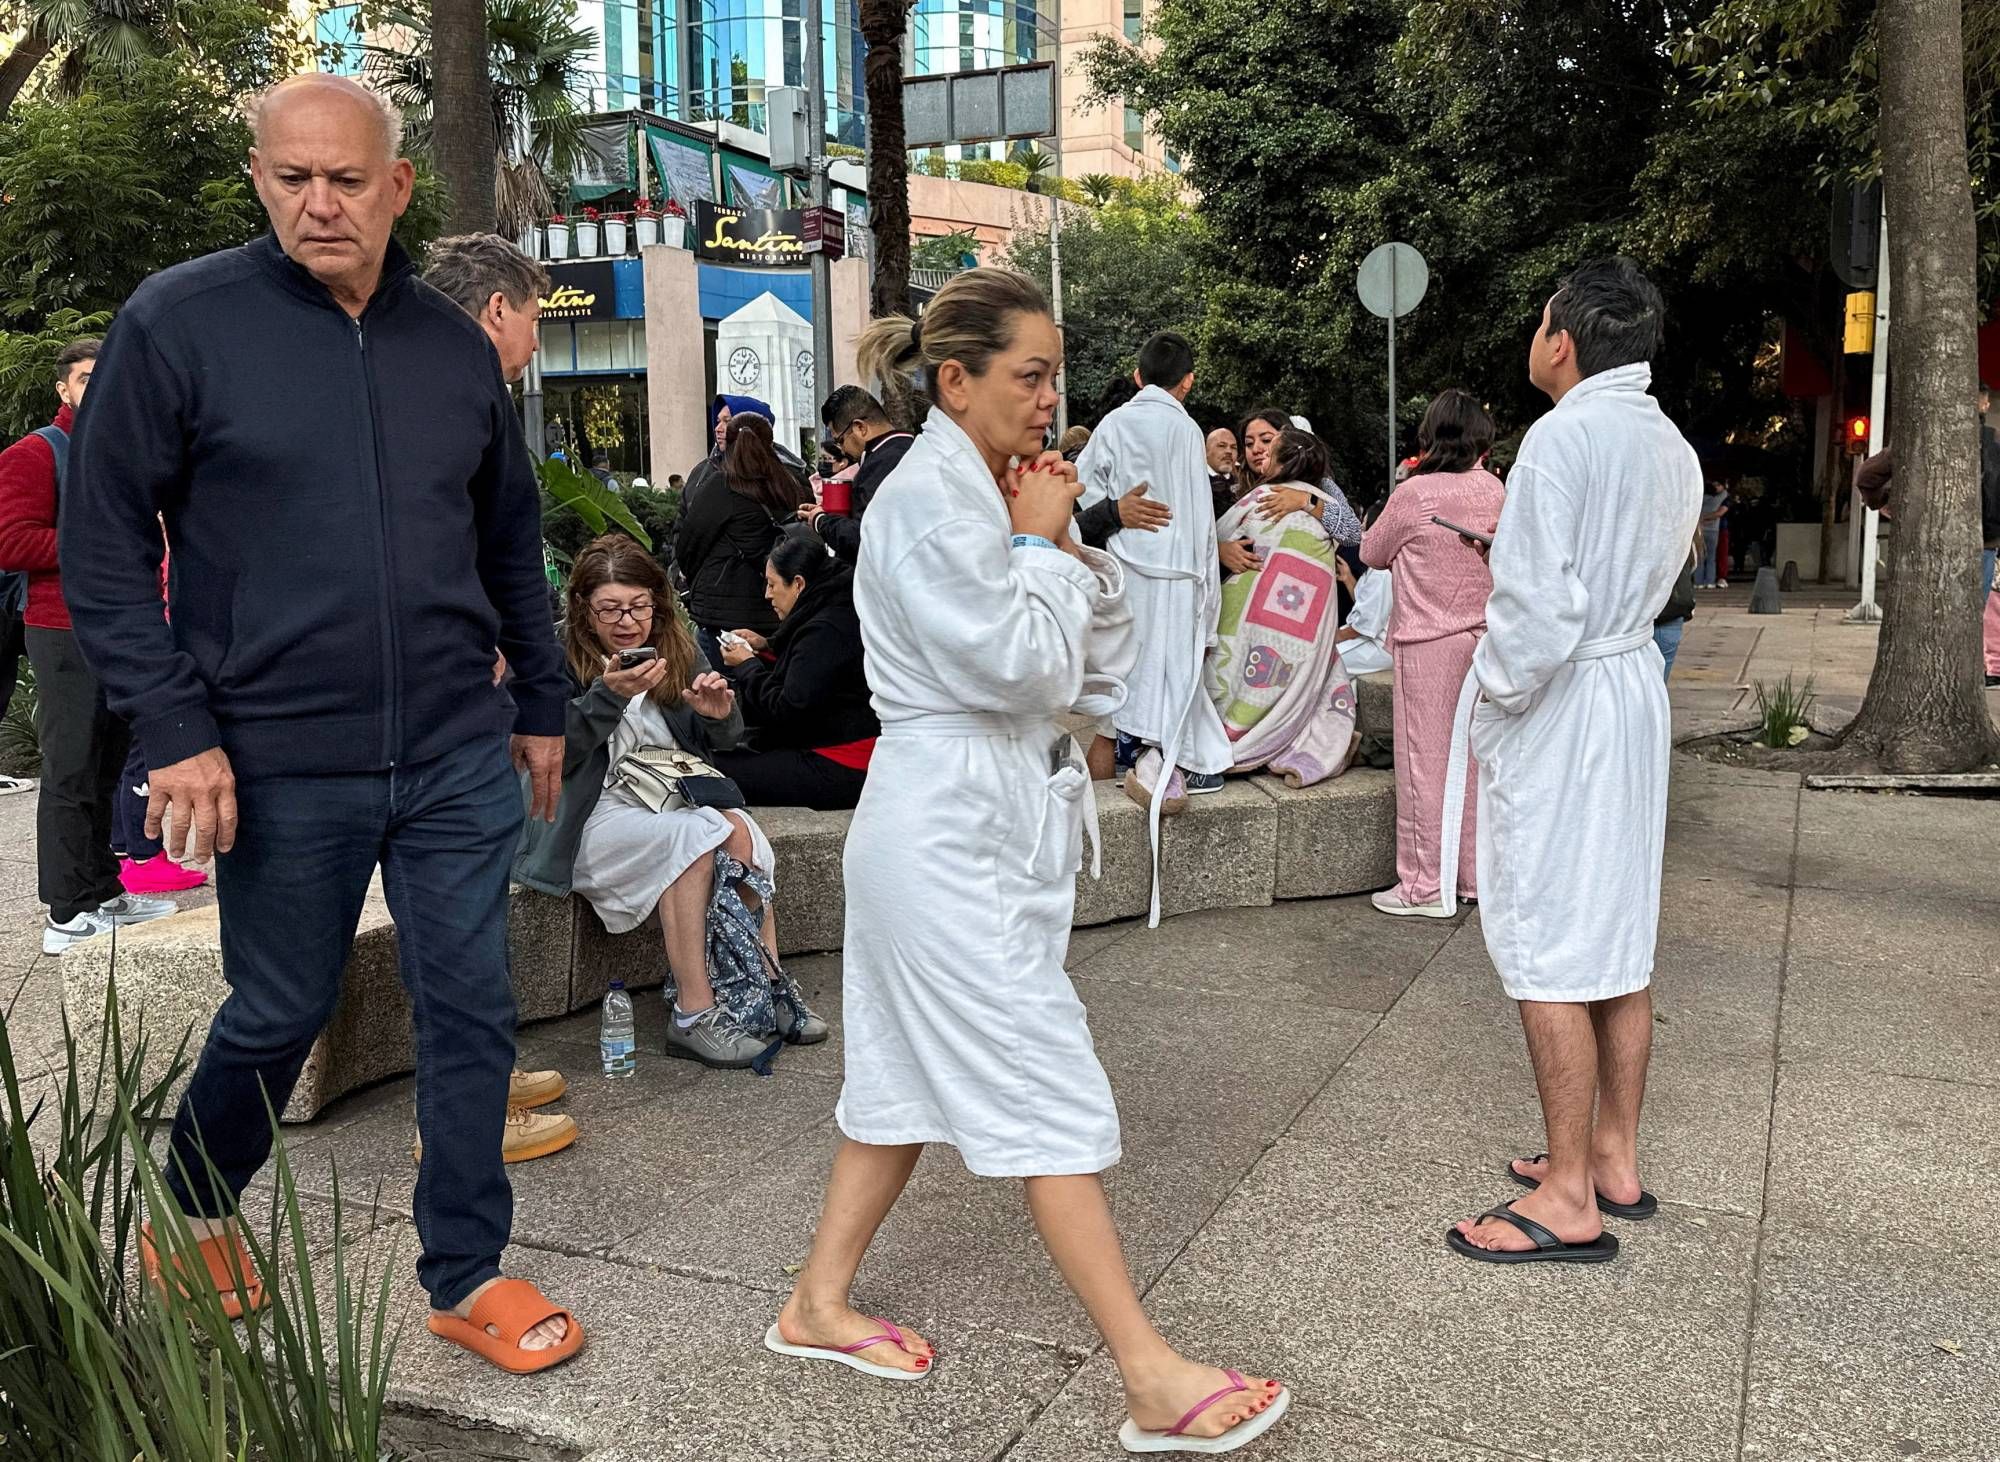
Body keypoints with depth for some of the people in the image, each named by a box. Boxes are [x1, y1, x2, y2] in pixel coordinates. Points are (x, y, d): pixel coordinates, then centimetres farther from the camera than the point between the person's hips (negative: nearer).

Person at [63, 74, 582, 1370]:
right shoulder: (179, 322, -5)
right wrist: (175, 730, -12)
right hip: (282, 766, -3)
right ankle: (194, 1212, 42)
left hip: (458, 754, 3)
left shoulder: (455, 343, 7)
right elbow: (103, 543, -5)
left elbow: (512, 539, 16)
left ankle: (468, 1274, 23)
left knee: (471, 1007, 6)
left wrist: (541, 705, 17)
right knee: (279, 1014, 12)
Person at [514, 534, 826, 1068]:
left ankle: (767, 985, -22)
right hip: (590, 818, -5)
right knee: (696, 835, -32)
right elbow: (553, 754, -17)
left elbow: (723, 740, 14)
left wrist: (721, 715, -9)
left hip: (672, 799, 5)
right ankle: (693, 1016, -31)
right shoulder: (560, 658, -6)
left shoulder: (674, 646, 10)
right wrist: (610, 695, -26)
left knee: (739, 830, -26)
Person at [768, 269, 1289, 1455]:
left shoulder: (1007, 490, 13)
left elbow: (1106, 665, 10)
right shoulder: (926, 500, -15)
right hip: (950, 833, -9)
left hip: (999, 821, 10)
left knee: (911, 1069, 16)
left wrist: (1064, 545, -3)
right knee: (1049, 1092, -5)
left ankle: (821, 1303, 30)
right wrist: (1041, 545, -9)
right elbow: (1022, 666, -22)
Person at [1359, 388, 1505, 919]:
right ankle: (1480, 871, 22)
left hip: (1428, 643, -5)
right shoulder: (1494, 490, 2)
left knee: (1425, 762, 0)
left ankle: (1424, 886, 6)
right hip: (1484, 640, 5)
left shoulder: (1413, 494, -12)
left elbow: (1371, 553, 3)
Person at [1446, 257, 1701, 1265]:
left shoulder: (1563, 436, -18)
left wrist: (1494, 694, -10)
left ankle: (1570, 1199, 5)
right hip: (1637, 691, 9)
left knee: (1548, 954, -2)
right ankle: (1615, 1160, 26)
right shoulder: (1674, 449, 10)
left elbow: (1539, 605, -23)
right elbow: (1651, 581, 14)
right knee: (1618, 942, 15)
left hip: (1558, 710, -9)